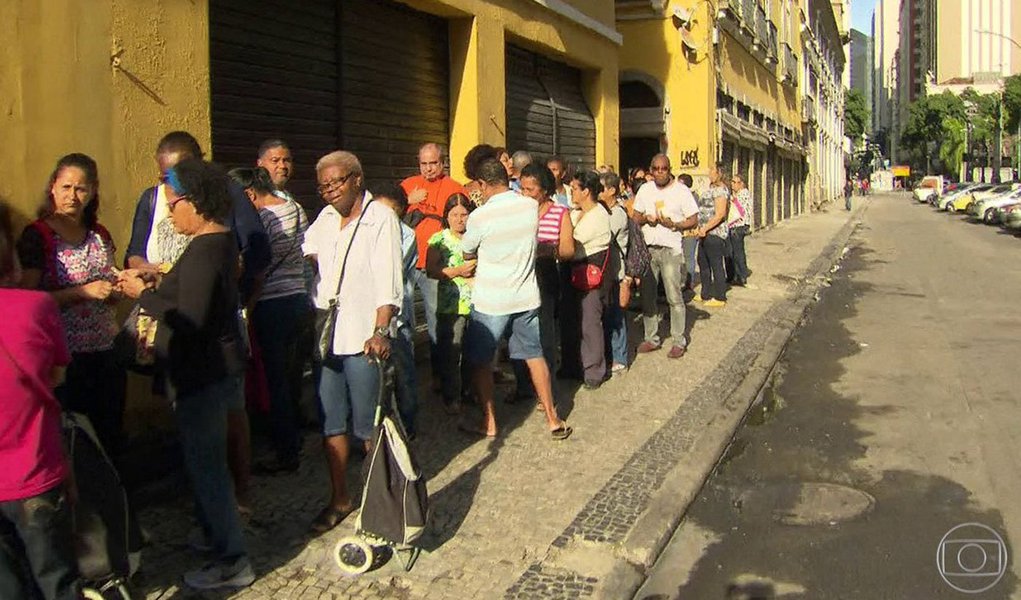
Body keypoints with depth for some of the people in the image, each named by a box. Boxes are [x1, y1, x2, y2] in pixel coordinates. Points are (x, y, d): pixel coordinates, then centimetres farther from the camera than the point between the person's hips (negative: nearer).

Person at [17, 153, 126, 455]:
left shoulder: (101, 235, 11)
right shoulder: (37, 236, -7)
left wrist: (119, 288, 1)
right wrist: (83, 292, -19)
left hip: (107, 351, 5)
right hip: (66, 354, -5)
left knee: (111, 434, 9)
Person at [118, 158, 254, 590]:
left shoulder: (203, 251, -22)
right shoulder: (220, 240, 10)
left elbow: (190, 321, -27)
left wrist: (143, 294, -16)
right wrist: (155, 283, 4)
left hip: (203, 375, -10)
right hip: (212, 367, 10)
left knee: (205, 463, 0)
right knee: (206, 457, 22)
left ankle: (231, 562, 11)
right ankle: (216, 534, 38)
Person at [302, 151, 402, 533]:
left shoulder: (380, 218, -8)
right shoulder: (326, 218, 13)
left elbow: (388, 282, -16)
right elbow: (307, 250, 29)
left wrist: (380, 331, -25)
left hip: (364, 338, -6)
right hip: (326, 335, 7)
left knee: (368, 425, 3)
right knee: (331, 422, 11)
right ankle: (339, 498, 23)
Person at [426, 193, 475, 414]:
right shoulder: (439, 239, 0)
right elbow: (431, 271, -7)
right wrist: (457, 271, -16)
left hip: (477, 303, 3)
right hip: (451, 305, -2)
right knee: (451, 352, 0)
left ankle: (470, 390, 26)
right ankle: (451, 397, 12)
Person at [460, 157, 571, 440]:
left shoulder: (480, 216, -18)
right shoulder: (531, 206, -5)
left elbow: (467, 253, -1)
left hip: (490, 301, -4)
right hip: (526, 297, 4)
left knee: (480, 361, 12)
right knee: (535, 355, 15)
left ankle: (488, 423, 18)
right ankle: (553, 420, 18)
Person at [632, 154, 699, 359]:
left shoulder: (681, 190, -4)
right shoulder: (645, 190, 9)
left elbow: (693, 220, -4)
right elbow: (636, 217, 14)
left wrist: (674, 225, -20)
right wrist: (645, 219, -9)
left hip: (671, 249, -5)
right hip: (647, 248, 5)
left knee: (674, 297, -3)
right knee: (647, 295, 8)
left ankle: (679, 341, 6)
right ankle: (651, 338, 20)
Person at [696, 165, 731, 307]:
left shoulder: (720, 189, -14)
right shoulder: (712, 188, 17)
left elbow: (720, 214, -22)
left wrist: (705, 228, -26)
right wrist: (700, 228, 23)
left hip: (714, 233, -11)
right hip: (706, 234, 11)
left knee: (716, 265, -4)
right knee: (703, 263, 16)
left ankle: (720, 298, 3)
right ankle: (706, 295, 26)